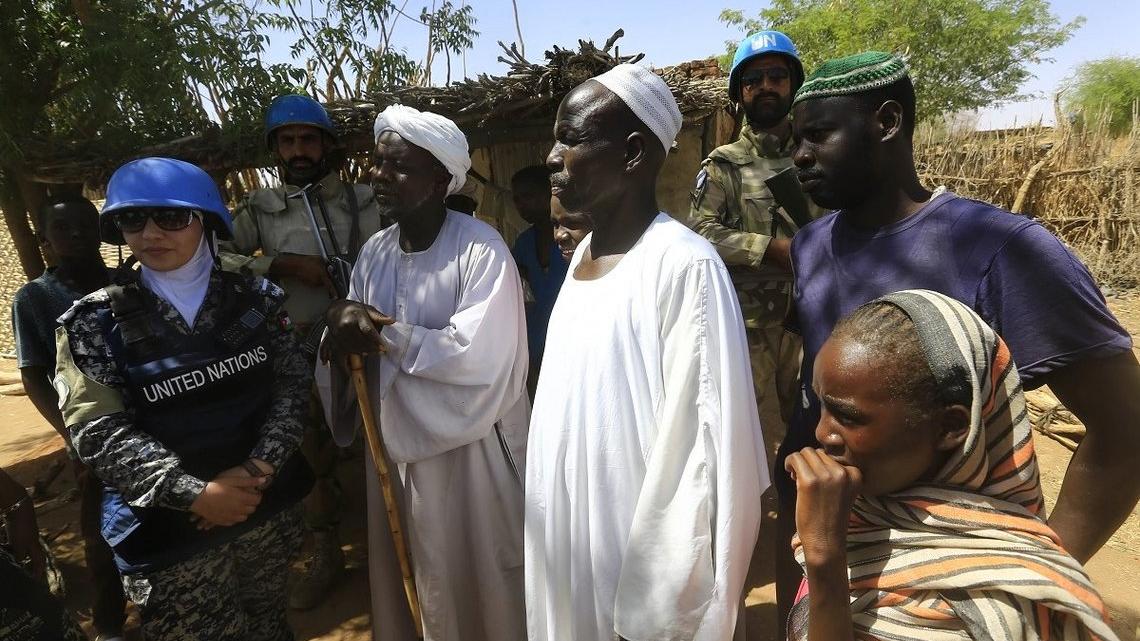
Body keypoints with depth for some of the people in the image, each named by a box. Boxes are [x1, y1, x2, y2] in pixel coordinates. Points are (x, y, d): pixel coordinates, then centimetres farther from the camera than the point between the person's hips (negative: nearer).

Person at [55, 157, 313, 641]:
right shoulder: (94, 323, -7)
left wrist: (260, 467, -18)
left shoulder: (256, 299, -2)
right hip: (168, 531, -2)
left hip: (269, 507, 2)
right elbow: (100, 434, -12)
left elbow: (291, 386, -5)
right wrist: (195, 493, -19)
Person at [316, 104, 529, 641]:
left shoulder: (481, 249, -16)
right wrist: (342, 328, -16)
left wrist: (384, 332, -18)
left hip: (470, 448, -6)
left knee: (476, 580, 12)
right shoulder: (374, 252, 5)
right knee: (406, 574, 21)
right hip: (397, 441, 6)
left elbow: (477, 357, -24)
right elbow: (352, 338, 7)